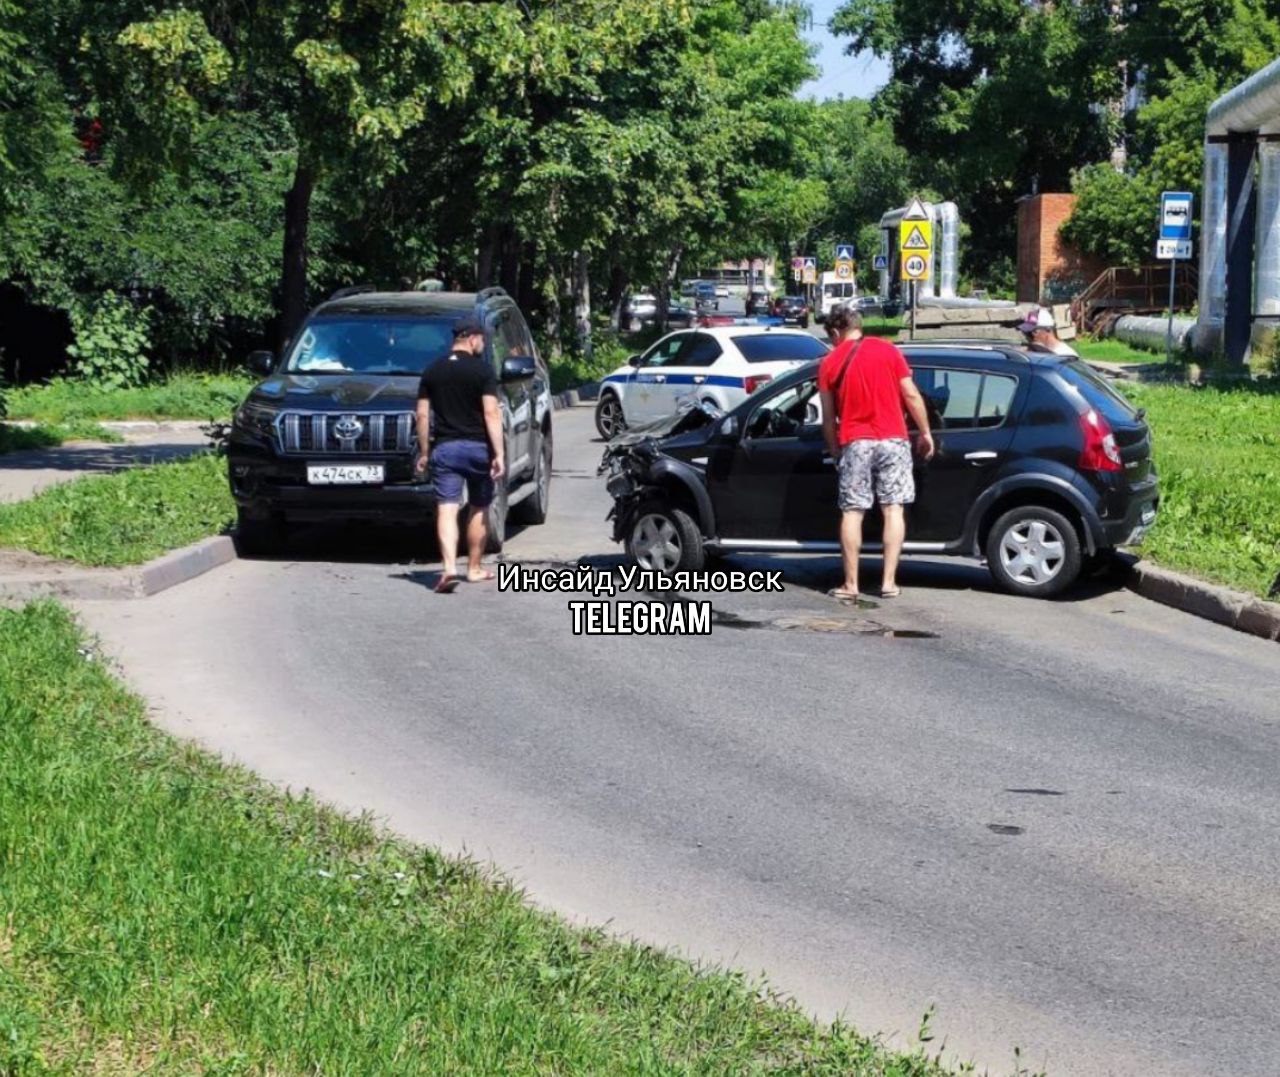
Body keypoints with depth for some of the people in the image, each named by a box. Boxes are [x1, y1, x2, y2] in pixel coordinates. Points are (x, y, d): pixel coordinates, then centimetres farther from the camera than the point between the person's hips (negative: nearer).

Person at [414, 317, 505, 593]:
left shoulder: (432, 371, 6)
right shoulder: (482, 370, -5)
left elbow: (422, 415, 5)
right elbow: (491, 414, -13)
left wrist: (424, 452, 13)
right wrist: (498, 454, -13)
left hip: (444, 448, 2)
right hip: (477, 447, -2)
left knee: (446, 510, -6)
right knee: (478, 509, 14)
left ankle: (449, 567, -24)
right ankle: (474, 568, 22)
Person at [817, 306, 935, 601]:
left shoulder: (830, 363, 5)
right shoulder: (887, 350, 3)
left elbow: (828, 416, 8)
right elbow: (911, 395, 0)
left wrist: (834, 450, 20)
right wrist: (926, 433, 9)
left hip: (854, 443, 0)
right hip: (892, 440, 0)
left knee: (852, 513, 4)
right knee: (893, 510, 3)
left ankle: (850, 584, 4)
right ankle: (889, 582, -1)